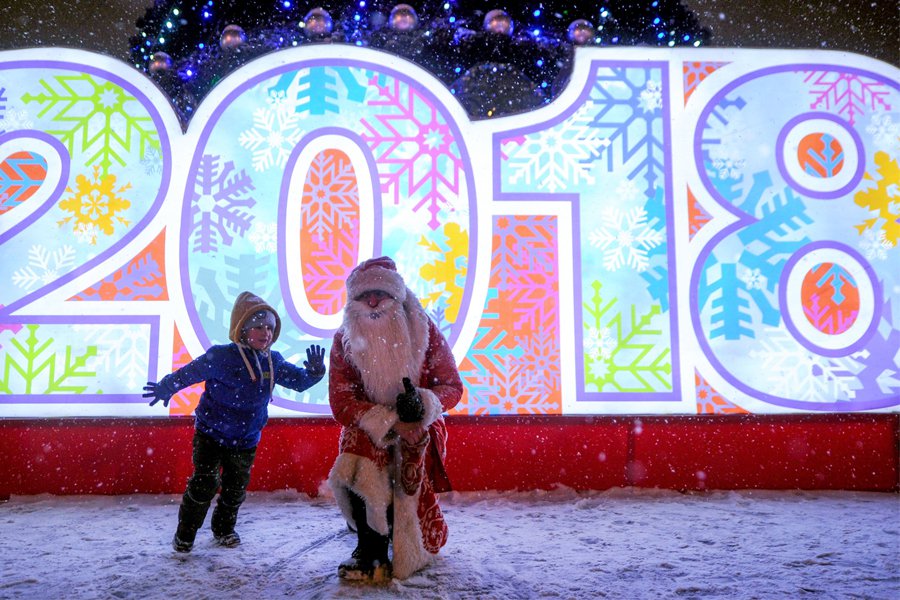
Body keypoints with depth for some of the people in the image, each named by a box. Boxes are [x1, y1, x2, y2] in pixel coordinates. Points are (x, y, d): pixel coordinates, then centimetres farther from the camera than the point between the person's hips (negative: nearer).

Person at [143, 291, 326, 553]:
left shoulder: (274, 362, -4)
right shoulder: (221, 356, -19)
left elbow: (299, 380, 3)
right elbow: (190, 372, -8)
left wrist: (314, 371, -16)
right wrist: (165, 388, 0)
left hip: (246, 440, 4)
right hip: (211, 433, -4)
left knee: (236, 488, 14)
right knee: (204, 484, -7)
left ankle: (224, 529, 38)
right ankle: (184, 534, 14)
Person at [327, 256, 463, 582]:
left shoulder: (423, 330, -13)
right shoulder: (345, 340, -11)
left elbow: (452, 386, -10)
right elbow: (341, 402, -16)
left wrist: (424, 404, -34)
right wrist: (389, 422, -30)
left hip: (417, 426, 0)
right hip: (367, 427, 0)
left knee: (412, 488, -13)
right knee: (360, 474, -28)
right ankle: (371, 551, -6)